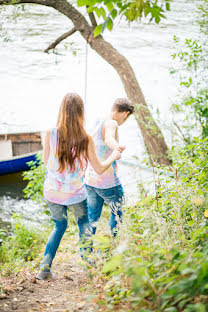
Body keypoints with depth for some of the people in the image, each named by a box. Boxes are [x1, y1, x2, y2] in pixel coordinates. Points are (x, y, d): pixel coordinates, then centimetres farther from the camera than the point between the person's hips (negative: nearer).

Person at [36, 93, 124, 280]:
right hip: (75, 194, -2)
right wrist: (114, 155, 12)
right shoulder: (85, 140, -16)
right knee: (84, 224, 25)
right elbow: (99, 169, -6)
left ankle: (44, 268, 18)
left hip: (52, 192, 2)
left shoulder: (51, 134, -13)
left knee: (60, 226, 24)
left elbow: (46, 161, 2)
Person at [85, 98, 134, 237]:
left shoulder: (98, 123, 9)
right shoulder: (111, 124, -17)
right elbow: (109, 139, -41)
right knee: (117, 212, 16)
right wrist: (117, 148, -62)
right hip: (108, 182, -7)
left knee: (92, 216, 15)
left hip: (90, 180, 7)